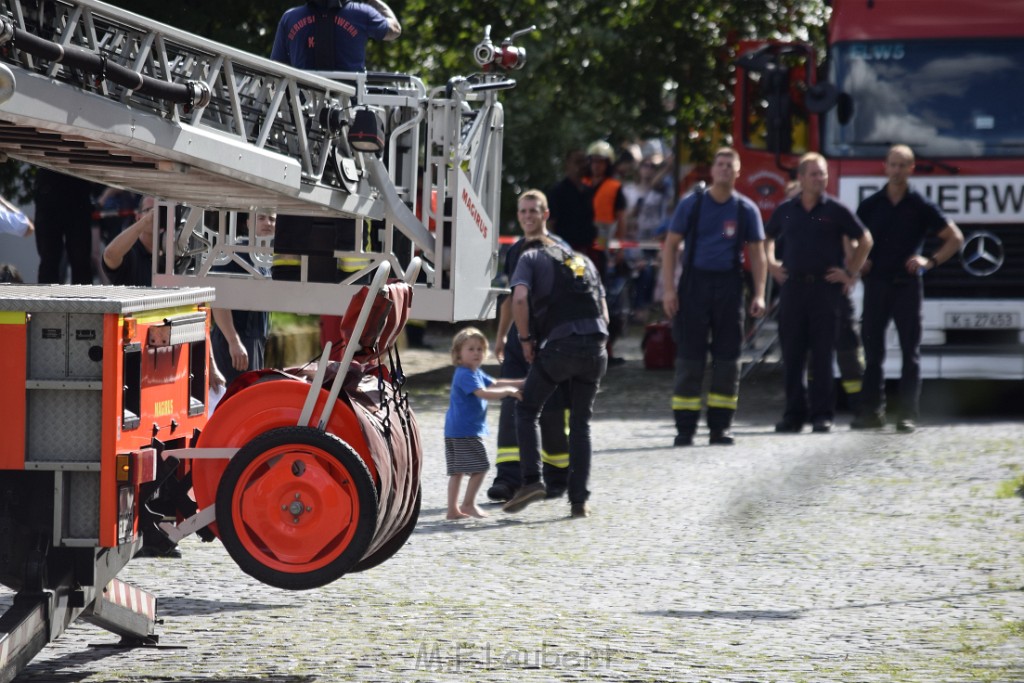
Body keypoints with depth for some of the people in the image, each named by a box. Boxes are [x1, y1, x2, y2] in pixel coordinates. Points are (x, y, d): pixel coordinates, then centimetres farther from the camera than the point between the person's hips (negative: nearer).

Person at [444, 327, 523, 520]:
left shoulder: (476, 373, 17)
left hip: (455, 431, 11)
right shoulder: (466, 375, -17)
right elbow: (483, 393, -27)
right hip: (466, 430, -11)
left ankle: (453, 509, 11)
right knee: (480, 467, -5)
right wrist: (508, 391, -21)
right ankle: (468, 504, 1)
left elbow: (494, 383, 24)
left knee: (457, 471, 10)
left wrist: (520, 383, 18)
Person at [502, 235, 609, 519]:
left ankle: (531, 481, -2)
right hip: (596, 346, 4)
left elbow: (519, 299, -5)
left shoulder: (531, 258, 13)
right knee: (581, 422, 15)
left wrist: (526, 339, 4)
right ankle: (579, 500, 9)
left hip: (559, 345, -4)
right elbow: (604, 313, 23)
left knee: (527, 410, 13)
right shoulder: (585, 261, 28)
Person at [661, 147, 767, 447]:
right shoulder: (692, 204, 1)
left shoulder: (746, 209, 5)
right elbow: (671, 245, 2)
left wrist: (759, 294, -1)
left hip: (729, 287, 2)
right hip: (694, 284, -2)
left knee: (727, 357, 3)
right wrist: (669, 288, -7)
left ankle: (720, 426, 9)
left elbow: (756, 253, 9)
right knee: (689, 356, -2)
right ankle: (685, 427, 0)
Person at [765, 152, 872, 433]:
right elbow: (768, 238, 26)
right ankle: (794, 414, 8)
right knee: (792, 354, 2)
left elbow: (864, 240, 7)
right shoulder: (786, 210, 9)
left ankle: (822, 415, 2)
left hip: (825, 286, -3)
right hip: (793, 285, 3)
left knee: (823, 354, -2)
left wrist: (851, 273, 3)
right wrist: (772, 264, 13)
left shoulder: (835, 210, 1)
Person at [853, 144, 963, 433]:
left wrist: (931, 261, -9)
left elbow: (955, 238, 5)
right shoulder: (870, 205, 8)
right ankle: (872, 411, 7)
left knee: (910, 352, -2)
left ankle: (908, 415, -2)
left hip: (907, 285, -2)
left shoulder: (921, 206, 2)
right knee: (872, 349, 2)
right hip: (875, 283, 2)